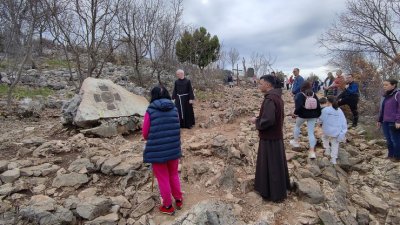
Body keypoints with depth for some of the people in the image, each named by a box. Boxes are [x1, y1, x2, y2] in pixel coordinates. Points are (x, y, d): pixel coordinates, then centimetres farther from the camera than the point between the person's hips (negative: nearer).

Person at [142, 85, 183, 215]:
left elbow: (145, 133, -3)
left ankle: (168, 206, 29)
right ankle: (178, 200, 38)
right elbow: (177, 128, 8)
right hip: (174, 149, 4)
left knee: (163, 178, 14)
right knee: (174, 175, 23)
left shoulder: (150, 111, -10)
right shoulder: (174, 109, -1)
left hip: (157, 151, -3)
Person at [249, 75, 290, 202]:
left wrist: (256, 121, -13)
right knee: (276, 164, 22)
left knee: (270, 165, 5)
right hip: (276, 135, 10)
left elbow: (268, 120, -32)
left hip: (269, 138, -10)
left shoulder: (270, 99, -25)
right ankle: (280, 188, 39)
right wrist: (259, 118, 9)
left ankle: (274, 193, 21)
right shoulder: (277, 97, 6)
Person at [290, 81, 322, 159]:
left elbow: (298, 106, -22)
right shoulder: (314, 95, 6)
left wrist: (295, 113, -11)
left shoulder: (300, 95, -9)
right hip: (313, 115, 4)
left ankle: (296, 141, 34)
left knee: (297, 126, 26)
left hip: (303, 114, -4)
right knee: (311, 132, 2)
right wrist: (318, 115, 16)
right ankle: (312, 151, -3)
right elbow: (318, 106, 7)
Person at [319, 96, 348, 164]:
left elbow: (321, 120, -4)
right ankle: (333, 159, 17)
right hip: (336, 131, 3)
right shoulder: (339, 111, 2)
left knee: (325, 137, 31)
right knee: (335, 145, 16)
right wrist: (343, 133, 4)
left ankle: (327, 150, 24)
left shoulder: (325, 110, -11)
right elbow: (343, 122, 1)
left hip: (327, 131, -2)